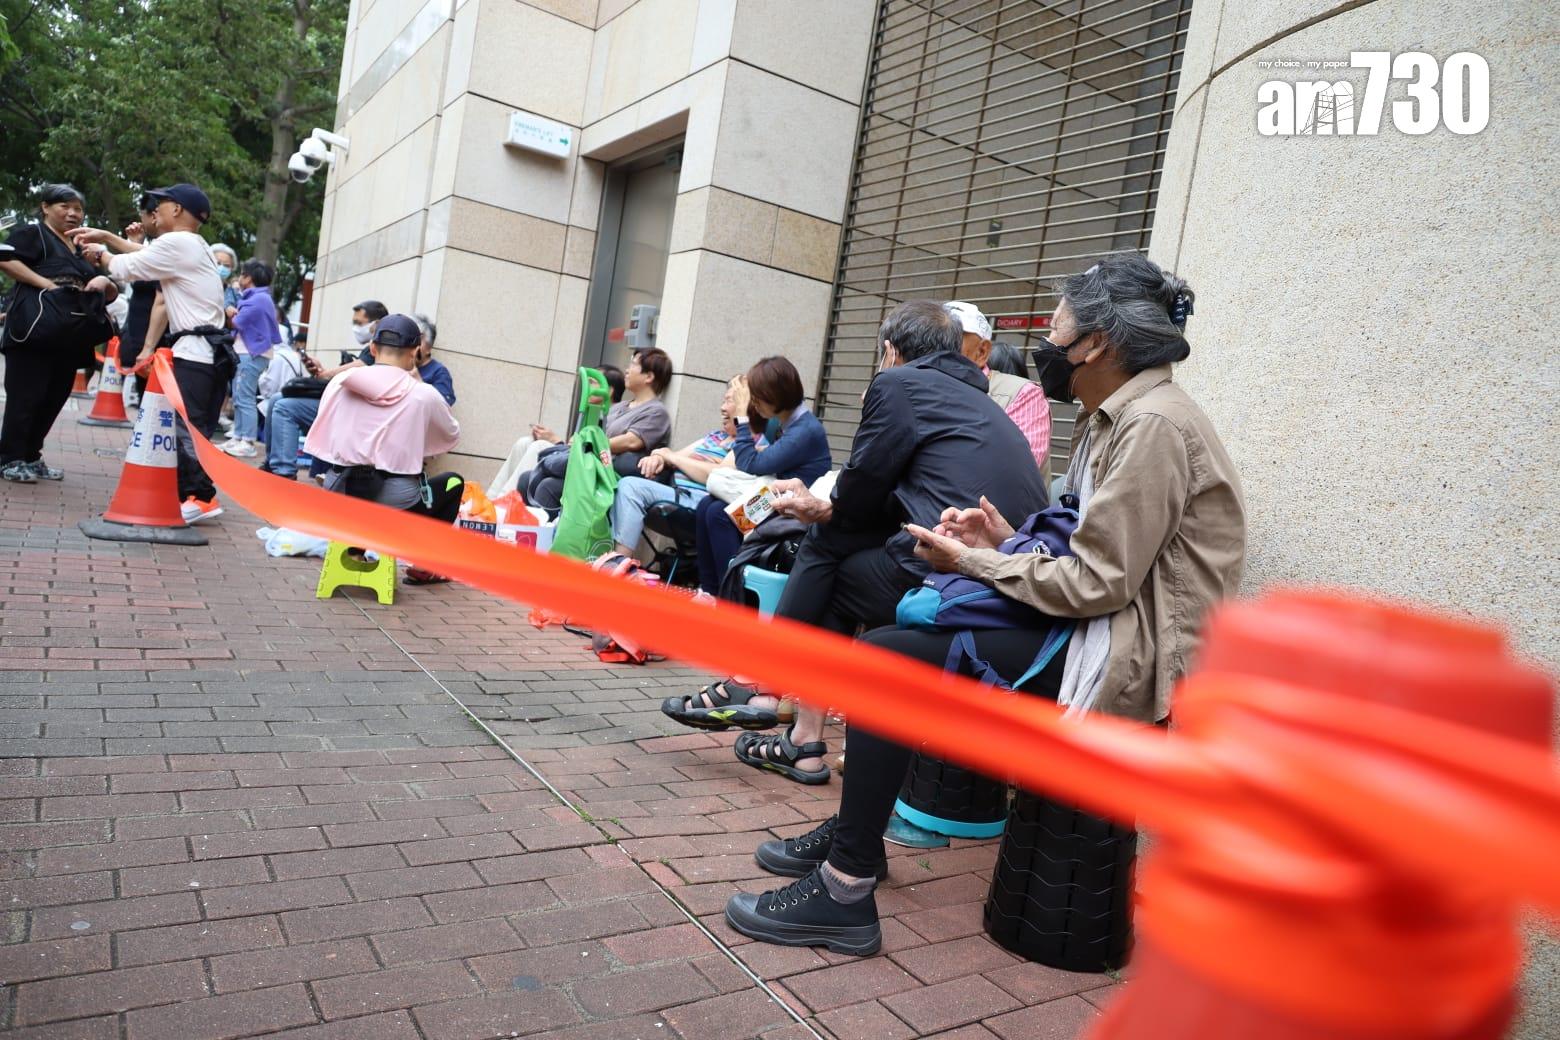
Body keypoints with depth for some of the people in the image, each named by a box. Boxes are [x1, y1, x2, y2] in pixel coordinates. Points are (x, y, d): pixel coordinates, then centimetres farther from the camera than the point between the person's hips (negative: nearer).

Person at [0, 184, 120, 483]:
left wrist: (104, 282, -2)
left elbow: (112, 294, 21)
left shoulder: (82, 251, 23)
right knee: (25, 396, -4)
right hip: (35, 329, -7)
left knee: (54, 398, 9)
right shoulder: (32, 233, 2)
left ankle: (31, 456, 20)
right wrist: (49, 285, -19)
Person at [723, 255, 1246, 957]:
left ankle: (842, 893, -10)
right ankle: (851, 833, 20)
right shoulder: (1118, 416, 15)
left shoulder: (1153, 425, -17)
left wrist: (973, 561, -12)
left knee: (887, 658, -18)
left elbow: (1097, 583, -21)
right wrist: (1009, 543, 1)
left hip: (1134, 655, -10)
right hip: (1107, 629, 10)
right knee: (902, 627, 10)